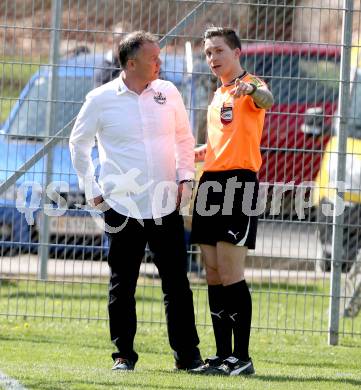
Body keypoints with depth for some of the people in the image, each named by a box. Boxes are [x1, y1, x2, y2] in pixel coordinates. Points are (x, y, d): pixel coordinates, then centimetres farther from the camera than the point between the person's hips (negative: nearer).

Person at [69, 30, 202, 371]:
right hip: (122, 208, -2)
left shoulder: (168, 93, 5)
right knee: (122, 286, 4)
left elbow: (184, 137, 19)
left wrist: (185, 177, 7)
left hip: (166, 205, 2)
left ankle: (187, 353, 7)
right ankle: (124, 354, 12)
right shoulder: (101, 99, -3)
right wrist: (91, 190, 5)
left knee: (177, 284, 2)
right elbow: (79, 144, 10)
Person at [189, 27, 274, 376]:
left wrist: (252, 89, -50)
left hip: (239, 181, -9)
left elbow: (266, 100, -30)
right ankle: (223, 355, 11)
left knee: (230, 274, -11)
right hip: (211, 182, 9)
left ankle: (242, 357, -7)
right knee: (213, 275, 7)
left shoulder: (248, 86, -5)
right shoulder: (218, 95, 21)